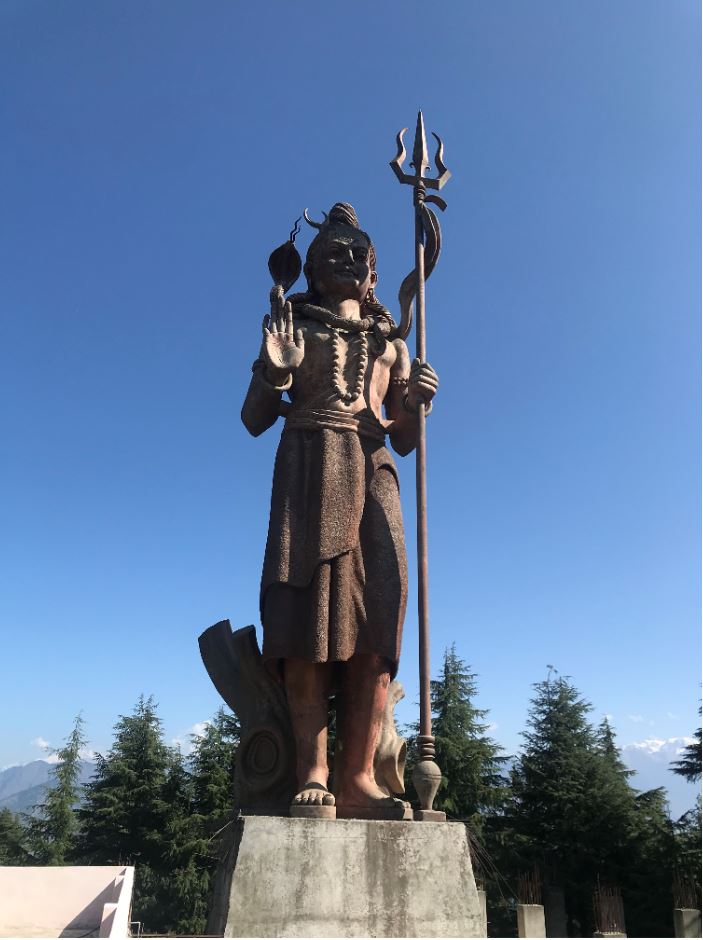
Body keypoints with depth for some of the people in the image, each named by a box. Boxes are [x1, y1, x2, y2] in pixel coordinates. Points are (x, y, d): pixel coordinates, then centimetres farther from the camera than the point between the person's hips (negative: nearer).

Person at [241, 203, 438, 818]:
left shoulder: (391, 342, 25)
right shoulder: (292, 324, 17)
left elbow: (405, 441, 22)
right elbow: (255, 420, 10)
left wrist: (416, 403, 1)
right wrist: (274, 371, -9)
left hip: (373, 473, 3)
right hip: (309, 467, -2)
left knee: (376, 614, -13)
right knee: (309, 610, -15)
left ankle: (358, 777, -12)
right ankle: (313, 774, -14)